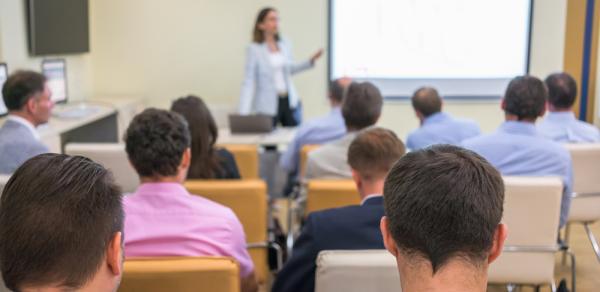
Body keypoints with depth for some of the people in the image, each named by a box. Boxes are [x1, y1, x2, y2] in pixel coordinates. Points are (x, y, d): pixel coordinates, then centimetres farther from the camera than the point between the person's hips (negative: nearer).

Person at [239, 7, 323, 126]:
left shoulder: (285, 44, 5)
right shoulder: (254, 49, -9)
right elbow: (248, 82, -12)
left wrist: (311, 61, 9)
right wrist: (244, 112, -19)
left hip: (290, 100, 5)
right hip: (268, 104, -4)